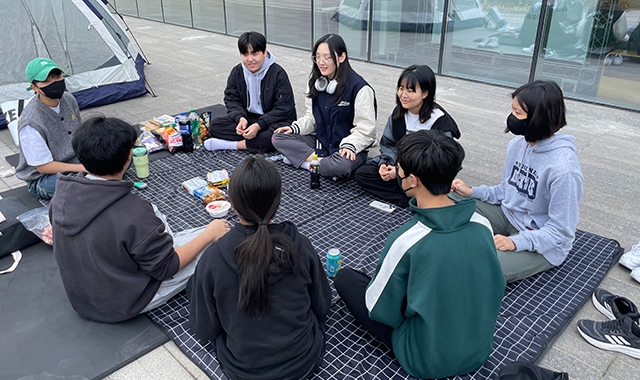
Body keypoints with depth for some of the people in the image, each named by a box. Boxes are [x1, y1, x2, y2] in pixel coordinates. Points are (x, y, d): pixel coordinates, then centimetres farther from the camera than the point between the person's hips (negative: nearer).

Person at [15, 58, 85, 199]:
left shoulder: (68, 99, -5)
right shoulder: (31, 123, -27)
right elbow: (44, 166, -22)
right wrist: (85, 168, -27)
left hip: (75, 162, 7)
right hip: (41, 177, -7)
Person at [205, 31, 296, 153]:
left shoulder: (278, 73, -13)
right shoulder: (236, 73, 2)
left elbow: (283, 109, -16)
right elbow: (232, 100, 2)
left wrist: (258, 125, -27)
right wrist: (240, 118, -21)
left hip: (273, 119, -4)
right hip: (248, 118, 5)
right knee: (215, 126, -15)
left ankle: (236, 145, -26)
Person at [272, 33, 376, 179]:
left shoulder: (359, 88, -15)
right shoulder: (315, 82, 6)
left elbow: (365, 130, -14)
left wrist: (349, 146, -29)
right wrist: (295, 128, -3)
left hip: (350, 149, -7)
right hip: (320, 142, 7)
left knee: (340, 166, -41)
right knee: (278, 137, -9)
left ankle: (299, 157, -16)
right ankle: (323, 161, -18)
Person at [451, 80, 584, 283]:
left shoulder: (563, 168, -27)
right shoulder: (518, 144, -3)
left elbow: (561, 231, -22)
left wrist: (515, 242, -30)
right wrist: (471, 192, -2)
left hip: (542, 245, -8)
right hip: (508, 215, 8)